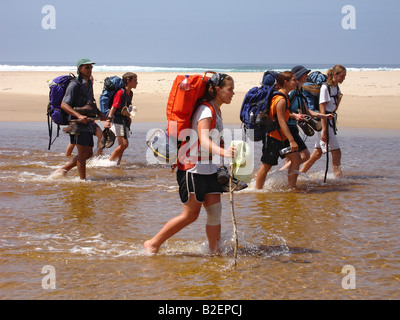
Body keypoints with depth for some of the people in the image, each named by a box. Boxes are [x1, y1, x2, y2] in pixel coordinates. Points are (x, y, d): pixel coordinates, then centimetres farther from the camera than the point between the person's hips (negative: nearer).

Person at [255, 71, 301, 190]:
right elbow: (281, 122, -25)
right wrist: (292, 140, -27)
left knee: (296, 159, 5)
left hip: (281, 137, 10)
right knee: (267, 165, -1)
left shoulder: (285, 97, 10)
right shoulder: (281, 100, -21)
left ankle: (292, 188, 10)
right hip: (272, 136, -10)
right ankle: (258, 189, 11)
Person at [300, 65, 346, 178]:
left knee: (317, 153, 12)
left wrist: (339, 99, -2)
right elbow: (322, 110, -17)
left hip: (331, 121, 9)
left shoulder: (336, 88, 11)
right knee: (336, 152, -8)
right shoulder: (325, 88, -13)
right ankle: (338, 177, -3)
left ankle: (300, 174, 21)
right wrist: (324, 130, -20)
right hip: (324, 122, -9)